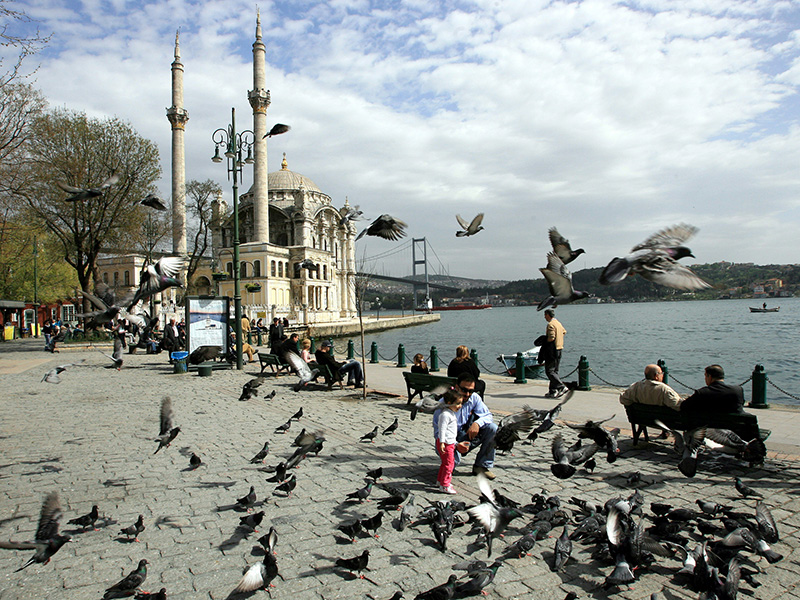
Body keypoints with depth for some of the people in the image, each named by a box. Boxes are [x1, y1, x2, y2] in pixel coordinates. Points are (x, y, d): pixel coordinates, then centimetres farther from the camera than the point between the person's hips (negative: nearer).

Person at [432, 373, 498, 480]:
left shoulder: (474, 398, -6)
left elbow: (488, 415, -3)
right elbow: (438, 433, -22)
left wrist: (477, 423, -27)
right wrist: (456, 445, -38)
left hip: (467, 437, 5)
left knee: (492, 428, -15)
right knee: (452, 460, -36)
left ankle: (482, 466, -3)